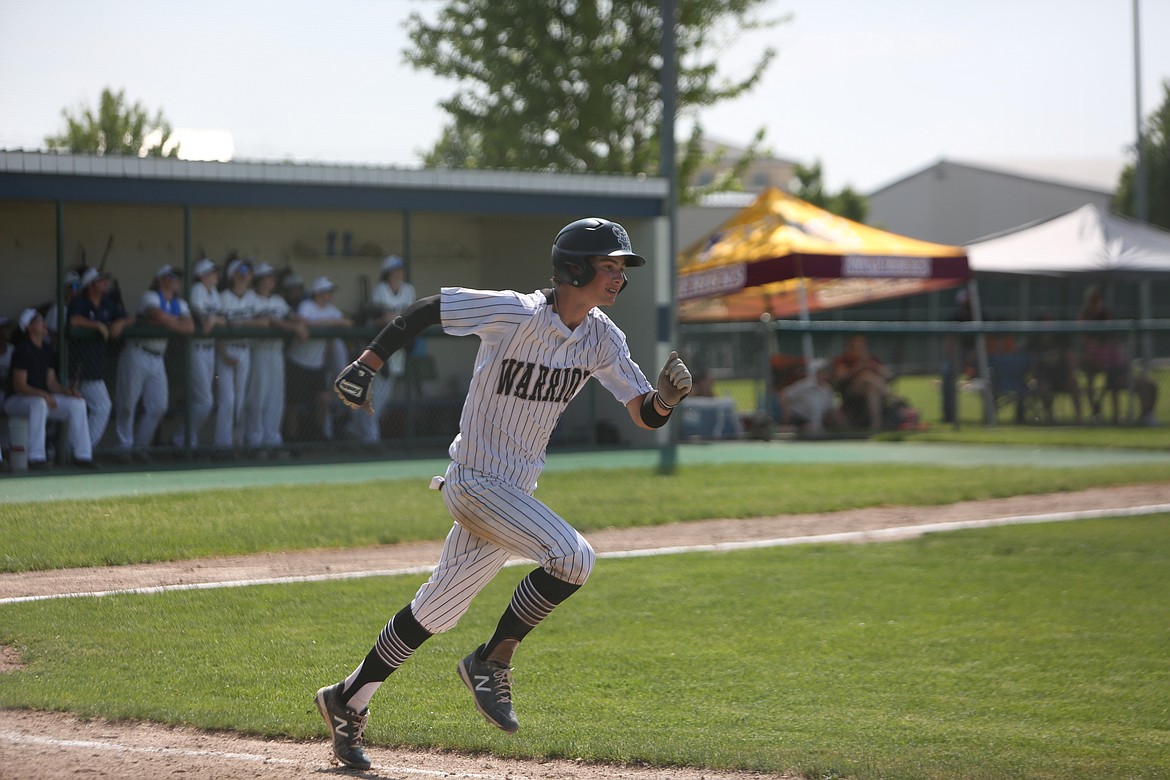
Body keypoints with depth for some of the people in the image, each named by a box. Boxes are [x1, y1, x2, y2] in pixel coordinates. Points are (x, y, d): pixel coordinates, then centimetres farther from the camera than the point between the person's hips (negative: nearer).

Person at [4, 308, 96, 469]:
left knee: (78, 402, -6)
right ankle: (36, 458, -41)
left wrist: (68, 391, -8)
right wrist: (43, 394, -32)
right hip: (16, 400, -8)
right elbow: (19, 385, -20)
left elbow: (51, 382, 11)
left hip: (42, 397, 8)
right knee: (39, 403, -40)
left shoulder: (48, 350, 10)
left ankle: (82, 455, -8)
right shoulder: (23, 350, -15)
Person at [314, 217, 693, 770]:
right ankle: (492, 663, -7)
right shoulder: (517, 314, -19)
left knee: (438, 610, 14)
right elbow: (424, 308, -12)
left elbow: (645, 417, 2)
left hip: (516, 489, 8)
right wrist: (365, 367, -13)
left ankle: (347, 701, 27)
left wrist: (666, 396, -20)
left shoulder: (601, 337, 2)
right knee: (572, 556, -24)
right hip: (476, 483, -8)